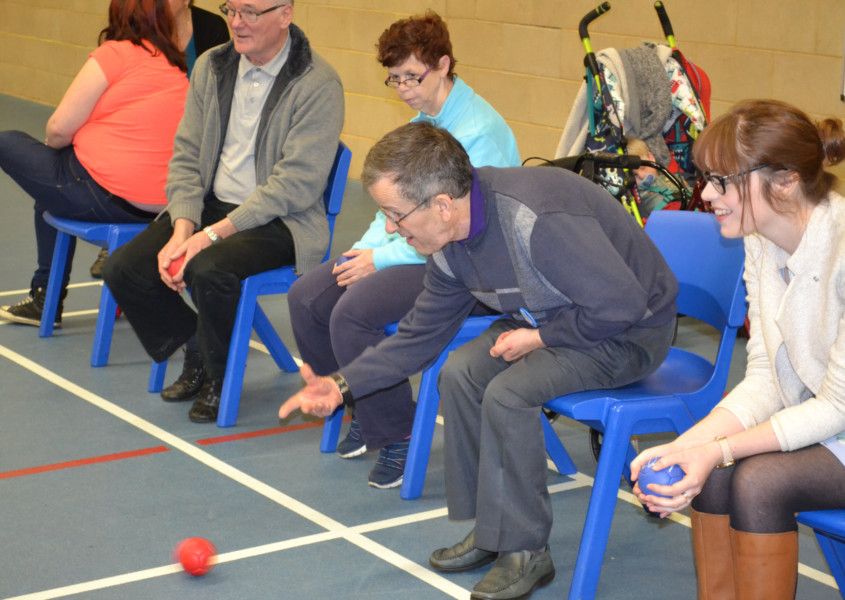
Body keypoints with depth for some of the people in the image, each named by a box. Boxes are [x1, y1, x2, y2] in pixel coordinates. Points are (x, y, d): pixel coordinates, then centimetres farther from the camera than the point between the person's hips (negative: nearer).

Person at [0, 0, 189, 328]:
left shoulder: (115, 53, -9)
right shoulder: (178, 71, 11)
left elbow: (59, 129, -9)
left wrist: (51, 142, 15)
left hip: (107, 196, -7)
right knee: (55, 189, 30)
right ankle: (45, 299, 36)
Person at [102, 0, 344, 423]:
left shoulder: (317, 84, -14)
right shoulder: (210, 66, 7)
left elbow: (295, 184, -19)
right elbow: (186, 156, 6)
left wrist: (212, 234, -23)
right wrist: (182, 229, -12)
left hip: (278, 220, -6)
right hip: (211, 204, 6)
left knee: (209, 270, -33)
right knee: (122, 269, -12)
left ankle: (218, 375, -4)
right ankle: (195, 350, 14)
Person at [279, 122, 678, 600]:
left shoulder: (536, 220, -35)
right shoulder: (451, 241, -5)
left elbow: (623, 305, -32)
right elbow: (421, 335, 7)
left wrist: (539, 337, -20)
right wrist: (344, 384, -3)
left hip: (632, 331, -9)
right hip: (552, 319, 9)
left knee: (507, 392, -25)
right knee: (462, 373, -6)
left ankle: (526, 552, -9)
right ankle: (492, 529, 8)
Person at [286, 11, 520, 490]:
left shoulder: (478, 132, -17)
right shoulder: (423, 123, 12)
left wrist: (382, 259, -18)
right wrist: (366, 248, -1)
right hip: (414, 249, 10)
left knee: (352, 312, -27)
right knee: (306, 298, -1)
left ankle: (399, 436, -10)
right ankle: (363, 411, 14)